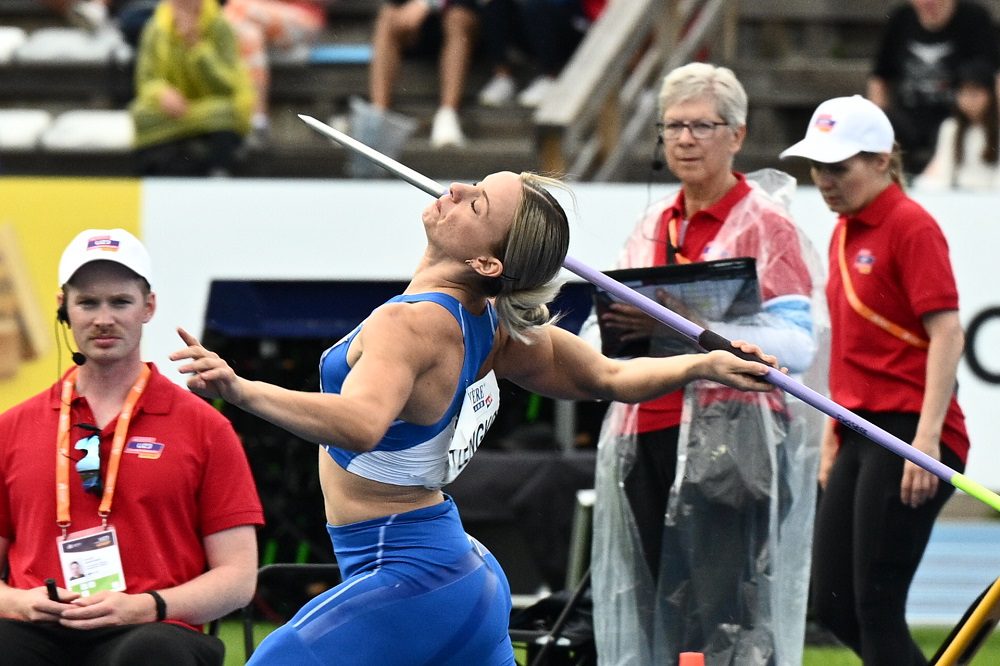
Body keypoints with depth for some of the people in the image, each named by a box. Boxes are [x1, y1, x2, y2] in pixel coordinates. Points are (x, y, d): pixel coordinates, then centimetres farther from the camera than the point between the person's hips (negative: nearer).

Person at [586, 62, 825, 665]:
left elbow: (797, 343, -13)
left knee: (730, 615, -11)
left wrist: (689, 326, -22)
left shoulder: (766, 224, -2)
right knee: (653, 610, 6)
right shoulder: (652, 226, 18)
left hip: (731, 444, -7)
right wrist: (610, 332, -4)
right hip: (647, 441, 7)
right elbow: (595, 342, 21)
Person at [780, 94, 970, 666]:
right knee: (833, 604, 7)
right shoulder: (844, 232, 16)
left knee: (876, 606, -9)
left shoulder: (911, 226, -9)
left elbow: (947, 334, -16)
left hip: (907, 433, -9)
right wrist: (832, 436, 20)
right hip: (862, 435, 9)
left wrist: (927, 438, -23)